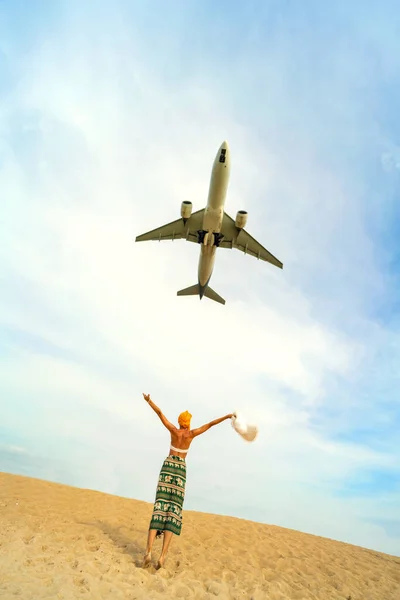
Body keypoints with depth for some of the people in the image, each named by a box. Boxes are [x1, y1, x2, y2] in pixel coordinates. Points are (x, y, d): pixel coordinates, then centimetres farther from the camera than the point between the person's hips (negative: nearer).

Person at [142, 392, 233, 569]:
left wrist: (148, 401, 7)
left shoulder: (173, 430, 0)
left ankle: (148, 551, -21)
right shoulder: (191, 434, -1)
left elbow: (159, 413, -1)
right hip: (181, 470, -1)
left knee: (160, 506, -7)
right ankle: (163, 555, -16)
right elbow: (210, 424, 1)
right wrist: (227, 416, 6)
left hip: (168, 466, 1)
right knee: (174, 510, -4)